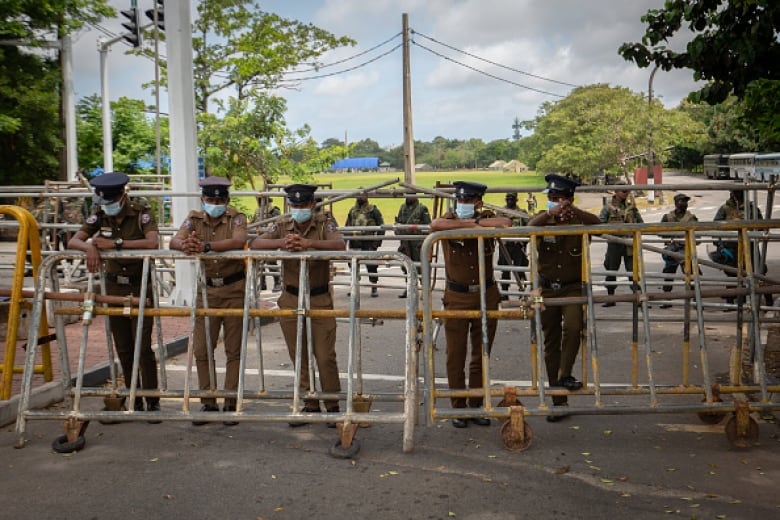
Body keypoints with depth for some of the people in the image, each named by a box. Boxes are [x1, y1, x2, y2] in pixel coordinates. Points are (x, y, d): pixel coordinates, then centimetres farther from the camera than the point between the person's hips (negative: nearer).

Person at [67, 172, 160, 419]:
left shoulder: (142, 213, -11)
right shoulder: (99, 216, 3)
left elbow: (153, 242, -27)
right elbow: (73, 241, -3)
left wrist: (116, 243, -27)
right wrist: (89, 247, -25)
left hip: (140, 287, -5)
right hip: (114, 287, 5)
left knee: (143, 346, -8)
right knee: (123, 348, 8)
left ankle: (152, 402, 2)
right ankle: (135, 401, 19)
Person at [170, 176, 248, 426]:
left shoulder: (236, 218, -8)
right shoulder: (194, 219, 2)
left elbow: (239, 241, -30)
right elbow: (174, 241, -15)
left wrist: (206, 246, -45)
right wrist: (184, 245, -40)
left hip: (234, 290, -3)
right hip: (206, 291, 3)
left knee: (233, 350, 3)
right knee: (202, 349, 4)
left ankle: (231, 403, 13)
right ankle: (208, 403, 16)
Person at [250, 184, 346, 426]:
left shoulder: (324, 224, -5)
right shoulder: (281, 226, 2)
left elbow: (340, 245, -25)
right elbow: (255, 244, -12)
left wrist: (308, 243, -40)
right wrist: (281, 242, -31)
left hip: (320, 299, -3)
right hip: (290, 300, 3)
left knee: (325, 356, -2)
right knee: (299, 358, 10)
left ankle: (333, 406, 12)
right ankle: (310, 406, 22)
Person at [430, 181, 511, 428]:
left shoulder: (486, 219, 2)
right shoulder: (450, 219, -3)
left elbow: (506, 223, -22)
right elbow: (435, 225, -28)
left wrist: (476, 222, -17)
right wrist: (469, 224, -24)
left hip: (486, 295, 2)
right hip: (457, 297, -2)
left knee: (481, 355, 10)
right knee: (455, 356, 2)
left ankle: (477, 405, 23)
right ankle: (458, 408, 14)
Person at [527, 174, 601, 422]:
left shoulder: (579, 221, -2)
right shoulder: (543, 220, 0)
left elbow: (598, 224, -24)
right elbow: (530, 227, -23)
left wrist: (572, 211, -40)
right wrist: (550, 213, -44)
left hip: (573, 288, -2)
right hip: (547, 289, 2)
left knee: (572, 327, -29)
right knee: (551, 344, 7)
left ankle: (565, 374, -6)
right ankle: (559, 400, 18)